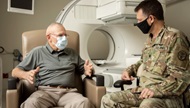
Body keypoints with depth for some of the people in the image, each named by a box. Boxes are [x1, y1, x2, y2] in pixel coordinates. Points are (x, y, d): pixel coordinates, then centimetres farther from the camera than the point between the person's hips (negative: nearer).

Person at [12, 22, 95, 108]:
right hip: (45, 91, -2)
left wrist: (88, 71, 4)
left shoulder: (71, 53, 25)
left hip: (68, 92, 2)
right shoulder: (37, 52, 15)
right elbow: (15, 71, 11)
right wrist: (26, 75, -13)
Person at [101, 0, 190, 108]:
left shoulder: (174, 37, -12)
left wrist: (156, 90, -26)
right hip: (143, 92, 8)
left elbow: (181, 77, -17)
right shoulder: (150, 39, 14)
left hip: (167, 96, -8)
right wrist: (130, 70, 14)